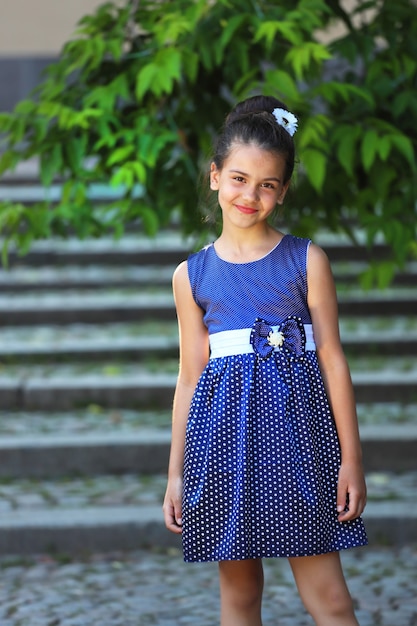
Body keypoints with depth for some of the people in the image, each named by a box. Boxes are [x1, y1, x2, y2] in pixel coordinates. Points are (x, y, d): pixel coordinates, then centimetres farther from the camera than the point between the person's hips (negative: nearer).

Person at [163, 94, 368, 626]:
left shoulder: (307, 260, 1)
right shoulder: (192, 276, 6)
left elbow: (332, 359, 1)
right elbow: (190, 377, 10)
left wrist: (351, 458, -2)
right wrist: (176, 473, 10)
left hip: (295, 422, -2)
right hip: (224, 426, 2)